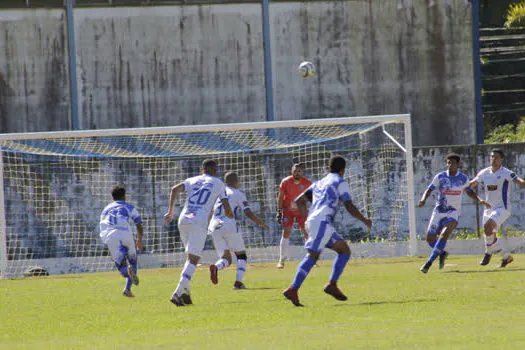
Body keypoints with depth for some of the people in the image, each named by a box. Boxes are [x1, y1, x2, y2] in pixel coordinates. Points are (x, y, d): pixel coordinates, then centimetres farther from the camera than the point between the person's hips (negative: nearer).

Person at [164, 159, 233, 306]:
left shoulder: (192, 180, 22)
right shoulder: (218, 184, 14)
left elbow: (175, 189, 4)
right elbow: (227, 210, 11)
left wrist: (170, 211, 4)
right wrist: (230, 216, 34)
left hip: (183, 221, 4)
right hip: (200, 223, -4)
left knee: (192, 257, 20)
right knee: (193, 260, -8)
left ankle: (185, 292, 10)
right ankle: (178, 293, -24)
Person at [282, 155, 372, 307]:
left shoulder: (318, 183, 27)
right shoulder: (340, 182, 6)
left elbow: (299, 201, 23)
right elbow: (349, 207, -1)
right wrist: (365, 221, 11)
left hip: (311, 221, 8)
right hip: (322, 222, -8)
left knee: (345, 250, 12)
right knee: (312, 255, -17)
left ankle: (332, 284, 0)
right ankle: (293, 290, -28)